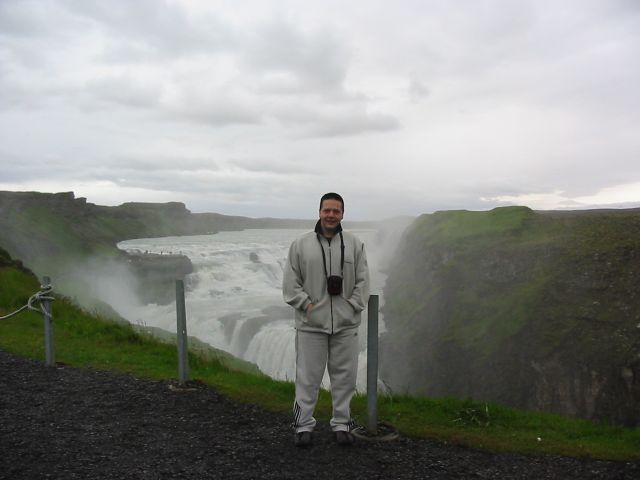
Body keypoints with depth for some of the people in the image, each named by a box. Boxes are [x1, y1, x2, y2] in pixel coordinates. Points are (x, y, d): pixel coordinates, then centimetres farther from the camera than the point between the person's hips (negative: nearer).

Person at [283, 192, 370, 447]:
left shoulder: (354, 244, 5)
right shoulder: (301, 244, 1)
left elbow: (362, 281, 5)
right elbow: (290, 282, 1)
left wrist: (351, 307, -5)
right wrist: (307, 304, -8)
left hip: (345, 325, 2)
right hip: (311, 324, -1)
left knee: (345, 376, 11)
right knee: (308, 377, 6)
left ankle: (342, 424, 26)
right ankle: (303, 425, 20)